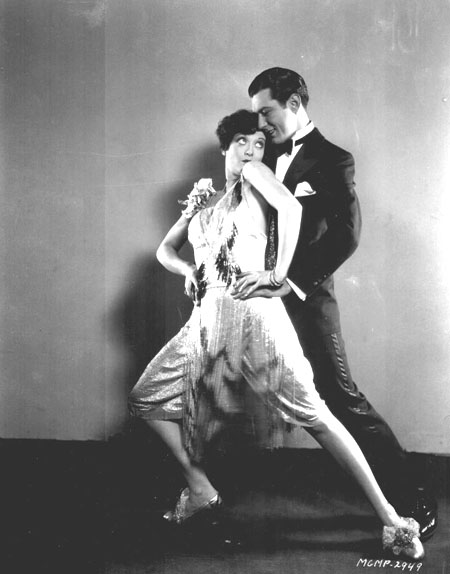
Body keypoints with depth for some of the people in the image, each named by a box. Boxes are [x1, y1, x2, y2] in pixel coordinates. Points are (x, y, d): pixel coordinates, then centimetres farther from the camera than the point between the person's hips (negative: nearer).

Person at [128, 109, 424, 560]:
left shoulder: (254, 175, 7)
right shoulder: (203, 198, 24)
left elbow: (291, 207, -14)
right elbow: (164, 249, 27)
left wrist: (277, 273, -14)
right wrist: (188, 270, 6)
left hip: (250, 310, -7)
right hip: (208, 315, 7)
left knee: (310, 413, -10)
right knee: (147, 398, 8)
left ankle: (391, 520, -3)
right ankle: (200, 491, 22)